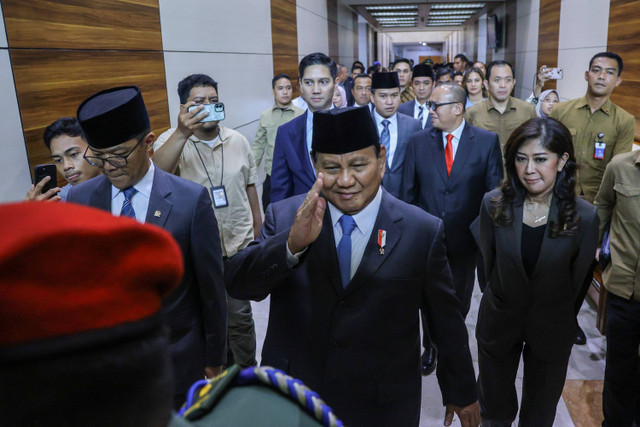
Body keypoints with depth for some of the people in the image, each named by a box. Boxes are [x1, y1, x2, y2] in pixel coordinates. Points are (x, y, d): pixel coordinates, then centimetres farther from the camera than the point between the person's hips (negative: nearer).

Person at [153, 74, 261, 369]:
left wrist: (258, 230, 11)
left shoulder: (238, 141, 2)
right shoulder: (172, 141, -8)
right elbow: (156, 172, -30)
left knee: (239, 316, 10)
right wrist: (182, 133, -44)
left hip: (239, 245, 1)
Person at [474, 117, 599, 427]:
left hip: (550, 332, 0)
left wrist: (553, 318, 4)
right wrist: (508, 304, 5)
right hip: (499, 322, 1)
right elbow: (488, 263, -2)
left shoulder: (584, 216, -18)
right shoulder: (494, 204, -15)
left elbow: (576, 281, -5)